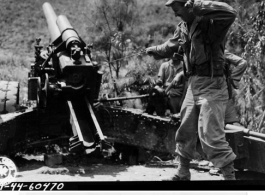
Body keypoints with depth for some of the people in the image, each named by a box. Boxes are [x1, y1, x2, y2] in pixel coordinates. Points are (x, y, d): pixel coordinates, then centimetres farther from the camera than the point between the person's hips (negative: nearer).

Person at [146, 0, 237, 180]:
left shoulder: (210, 23, -15)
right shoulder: (183, 28, 8)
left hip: (212, 86, -8)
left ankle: (230, 176, 1)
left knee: (211, 137, -12)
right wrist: (153, 50, 41)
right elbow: (170, 46, 26)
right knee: (185, 132, 16)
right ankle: (183, 173, 32)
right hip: (193, 85, 8)